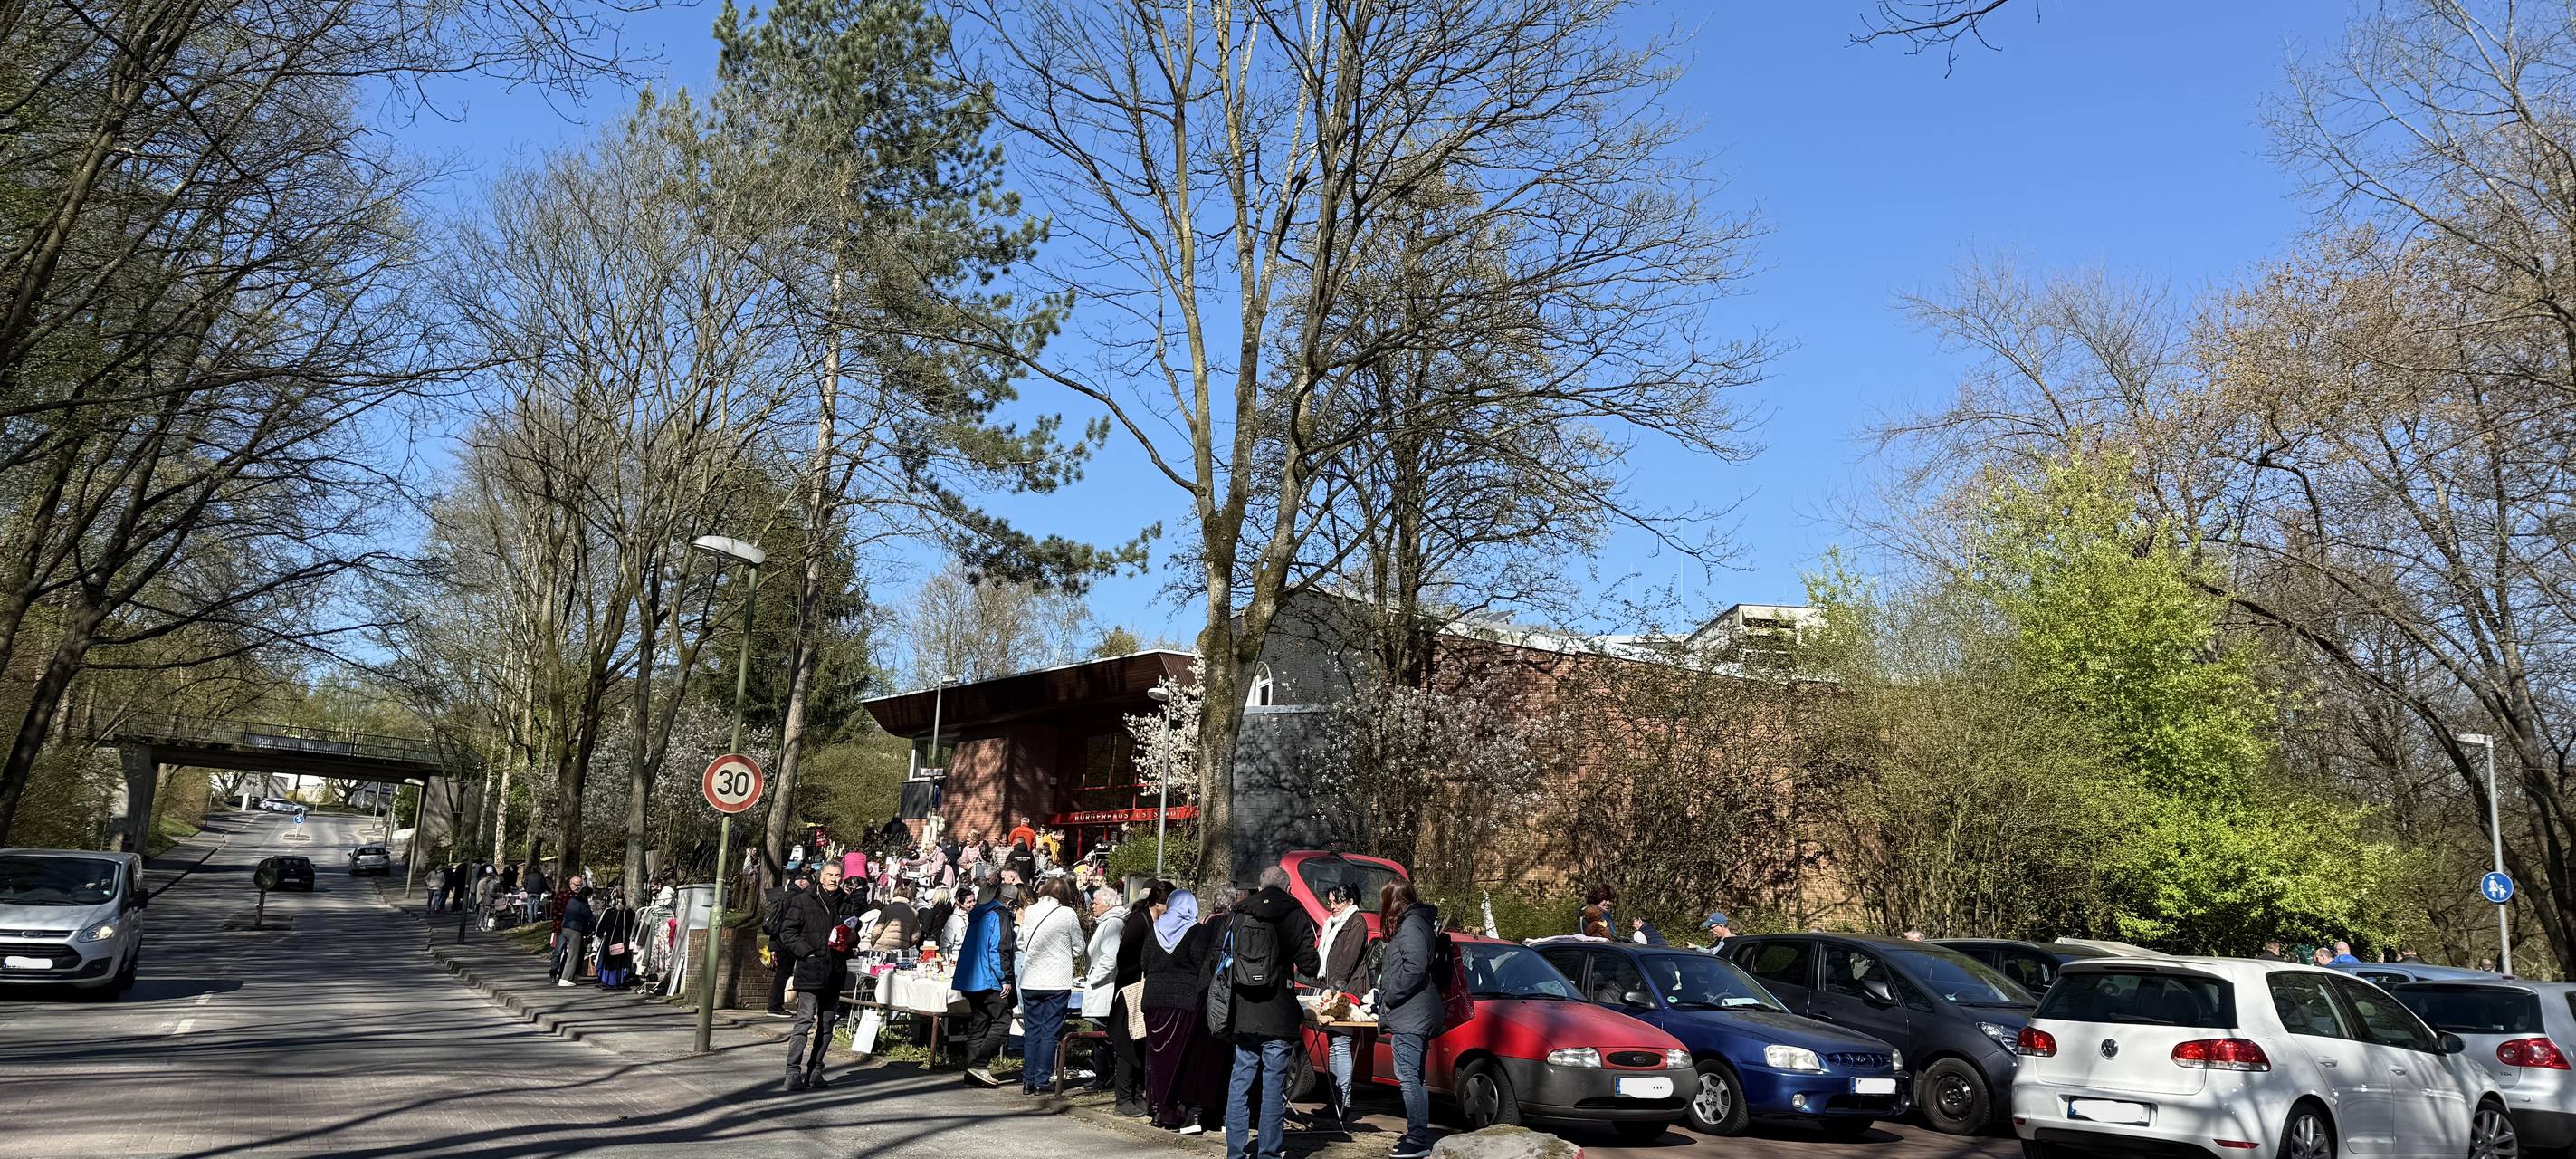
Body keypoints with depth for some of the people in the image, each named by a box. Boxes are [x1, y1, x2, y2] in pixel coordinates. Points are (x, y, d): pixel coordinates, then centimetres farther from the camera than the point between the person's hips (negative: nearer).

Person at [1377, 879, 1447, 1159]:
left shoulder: (1411, 925, -14)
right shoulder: (1413, 922, 18)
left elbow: (1415, 968, -25)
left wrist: (1388, 998, -16)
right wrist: (1387, 1002, 16)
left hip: (1410, 1017, -11)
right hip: (1414, 1016, 11)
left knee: (1408, 1076, -10)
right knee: (1414, 1076, 15)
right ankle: (1419, 1135, 22)